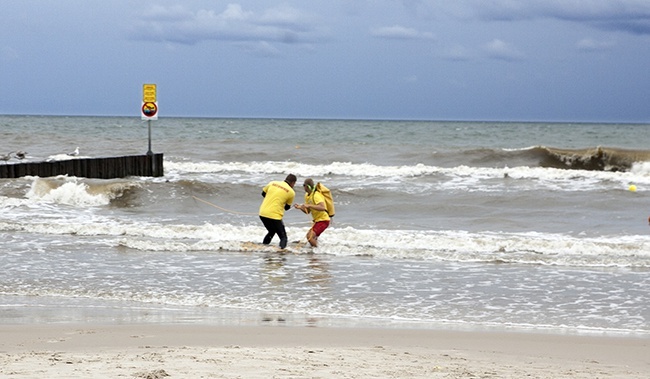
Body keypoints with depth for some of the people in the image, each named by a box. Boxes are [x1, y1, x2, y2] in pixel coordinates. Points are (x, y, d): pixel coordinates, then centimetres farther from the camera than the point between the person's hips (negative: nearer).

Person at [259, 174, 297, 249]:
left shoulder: (272, 183, 9)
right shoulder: (291, 192, -2)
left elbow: (263, 193, 23)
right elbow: (287, 207, 10)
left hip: (262, 214, 6)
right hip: (274, 216, -6)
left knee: (271, 232, 30)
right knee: (283, 237, 4)